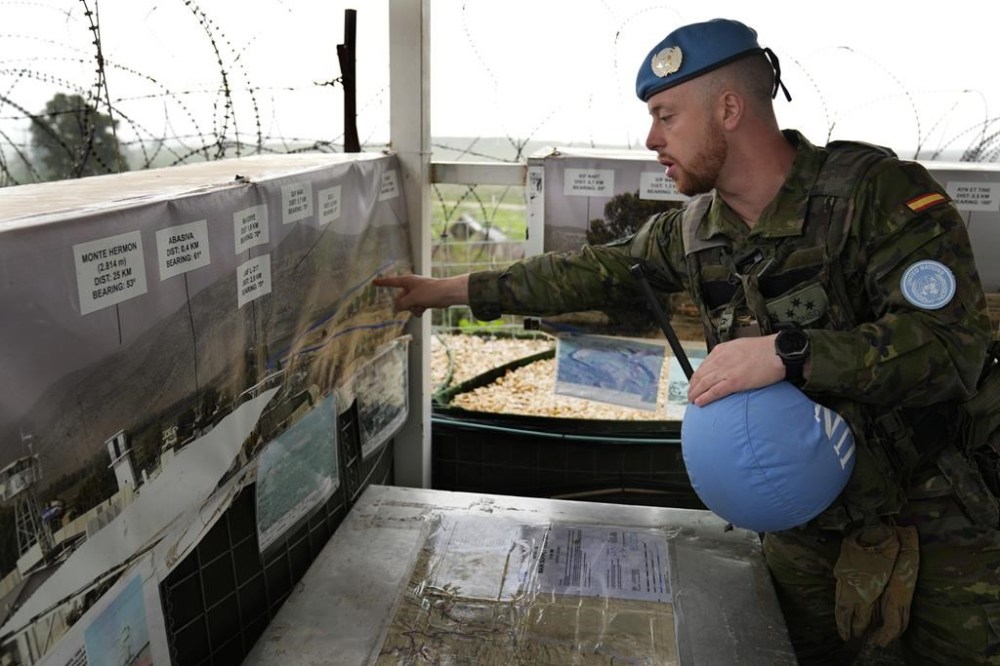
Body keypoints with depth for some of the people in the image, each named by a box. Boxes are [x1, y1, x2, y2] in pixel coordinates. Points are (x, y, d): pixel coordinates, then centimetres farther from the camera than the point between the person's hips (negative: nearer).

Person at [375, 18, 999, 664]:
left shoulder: (879, 191, -18)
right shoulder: (696, 230, -1)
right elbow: (597, 271, 8)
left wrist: (786, 352, -36)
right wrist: (450, 289, 10)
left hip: (937, 527, -4)